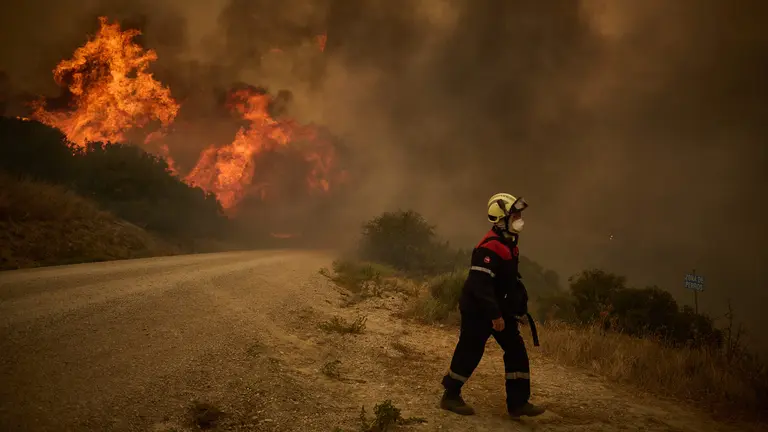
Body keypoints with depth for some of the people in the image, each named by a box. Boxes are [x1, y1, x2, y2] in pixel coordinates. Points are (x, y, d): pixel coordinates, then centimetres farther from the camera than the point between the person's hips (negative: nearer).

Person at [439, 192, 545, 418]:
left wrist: (520, 306, 17)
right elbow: (480, 284, -28)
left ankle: (518, 402, 10)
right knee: (469, 353, 0)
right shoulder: (490, 247, -23)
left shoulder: (509, 244, 10)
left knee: (516, 351, 6)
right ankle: (450, 396, 17)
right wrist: (494, 314, -29)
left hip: (499, 308, 10)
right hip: (478, 310, -10)